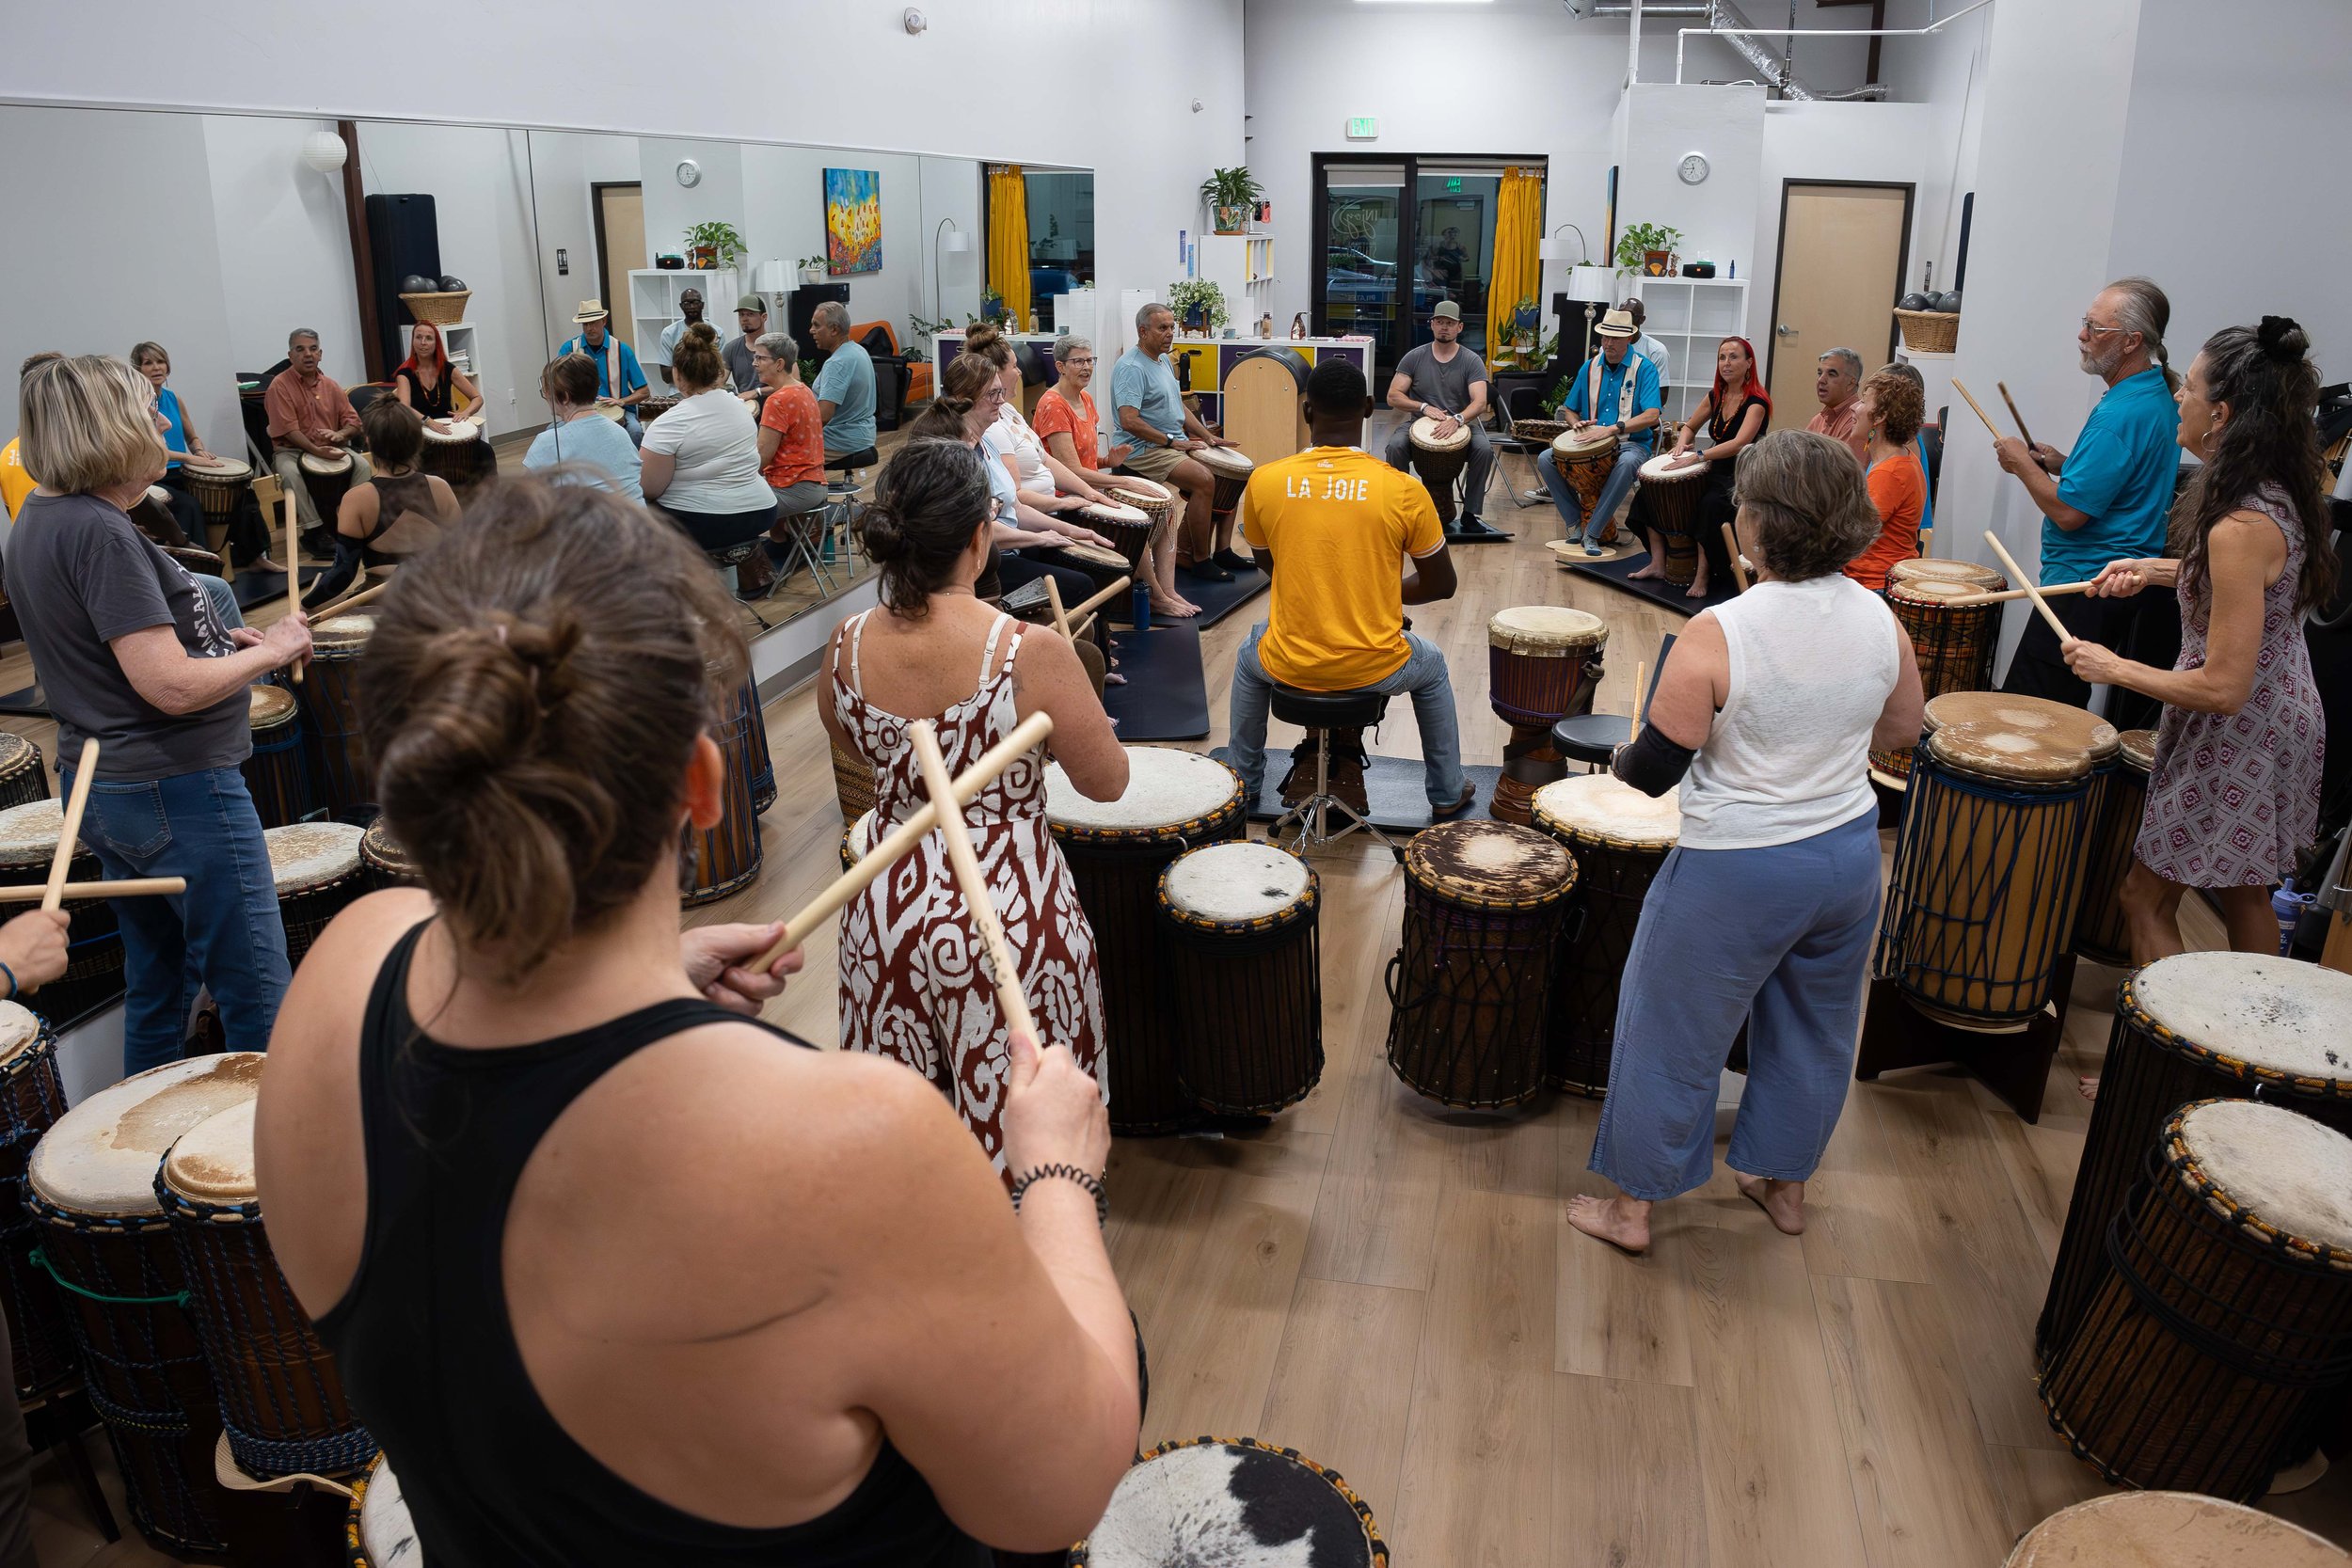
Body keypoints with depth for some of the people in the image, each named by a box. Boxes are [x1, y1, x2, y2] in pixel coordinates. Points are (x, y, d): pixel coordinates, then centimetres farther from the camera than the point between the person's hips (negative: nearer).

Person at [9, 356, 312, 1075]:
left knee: (157, 984, 20)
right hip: (178, 792, -10)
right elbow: (172, 687, -24)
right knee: (257, 998, -1)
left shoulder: (36, 522, 9)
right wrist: (269, 650, -11)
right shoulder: (98, 533, -20)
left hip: (99, 789, 10)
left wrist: (216, 639, 11)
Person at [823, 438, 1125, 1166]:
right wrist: (1063, 693, 7)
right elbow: (1107, 782, -10)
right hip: (1005, 916, -4)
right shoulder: (1030, 653, -21)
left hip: (885, 910, 5)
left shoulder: (849, 644, -7)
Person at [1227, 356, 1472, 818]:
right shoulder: (1404, 489, -12)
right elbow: (1441, 585, 0)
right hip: (1376, 670, -1)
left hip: (1291, 667, 1)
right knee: (1431, 666, 34)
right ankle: (1448, 793, 42)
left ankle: (1245, 784, 46)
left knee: (1249, 659, 38)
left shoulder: (1264, 481, -7)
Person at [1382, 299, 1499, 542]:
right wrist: (1424, 407, -18)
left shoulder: (1471, 360, 0)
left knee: (1484, 450, -30)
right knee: (1395, 445, -31)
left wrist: (1457, 420, -32)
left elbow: (1480, 402, -12)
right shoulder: (1414, 357, 3)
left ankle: (1469, 515, -16)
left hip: (1462, 424, 0)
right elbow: (1393, 397, -2)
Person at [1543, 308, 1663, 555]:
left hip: (1630, 444, -5)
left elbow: (1652, 416, -21)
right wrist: (1576, 423, -8)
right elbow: (1569, 410, 17)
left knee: (1627, 464, -41)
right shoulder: (1590, 368, 8)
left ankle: (1592, 532, -31)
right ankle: (1576, 522, -5)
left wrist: (1612, 429, -34)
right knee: (1546, 460, -18)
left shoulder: (1645, 369, -7)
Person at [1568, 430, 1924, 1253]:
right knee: (1813, 1030, 25)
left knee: (1673, 1035, 13)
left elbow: (1653, 771, -19)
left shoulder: (1716, 635, -24)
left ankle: (1631, 1206, 28)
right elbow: (1904, 728, 10)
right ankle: (1785, 1183, 44)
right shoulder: (1879, 620, -7)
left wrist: (1619, 759, 2)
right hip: (1849, 856, 6)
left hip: (1736, 873, -6)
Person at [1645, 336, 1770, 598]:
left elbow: (1740, 443, -27)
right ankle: (1658, 563, -8)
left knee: (1712, 503, -38)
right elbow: (1690, 427, 22)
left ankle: (1704, 573, -30)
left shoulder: (1756, 401, -13)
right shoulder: (1716, 396, 9)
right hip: (1715, 471, 7)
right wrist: (1682, 444, -2)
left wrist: (1697, 457, -34)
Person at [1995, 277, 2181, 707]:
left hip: (2085, 587, -11)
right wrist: (2063, 464, 12)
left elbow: (2069, 512, -21)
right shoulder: (2160, 398, 13)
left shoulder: (2122, 414, -20)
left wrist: (2022, 463, -6)